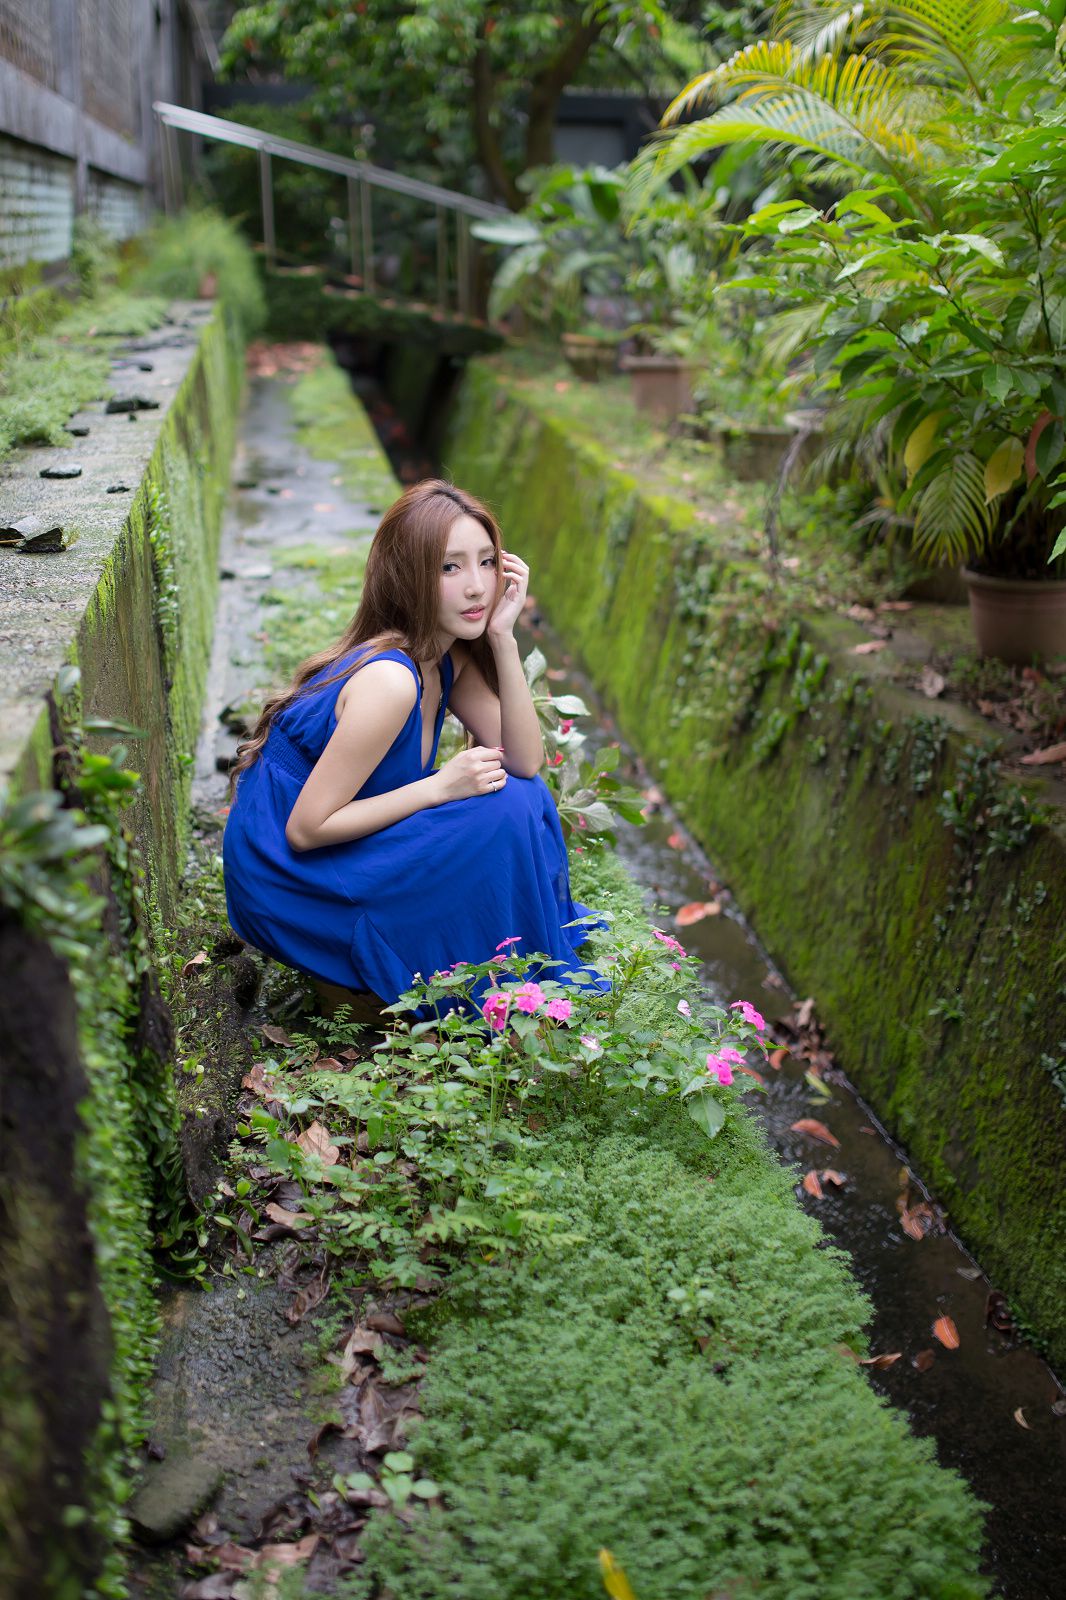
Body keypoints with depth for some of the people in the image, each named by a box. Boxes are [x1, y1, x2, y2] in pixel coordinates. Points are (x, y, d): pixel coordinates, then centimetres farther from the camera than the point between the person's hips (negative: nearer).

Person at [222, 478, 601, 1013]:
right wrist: (442, 786, -25)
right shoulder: (388, 679, -28)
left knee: (523, 793, 0)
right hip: (284, 882, -9)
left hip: (350, 852, 9)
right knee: (501, 812, -21)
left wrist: (503, 636, -12)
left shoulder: (449, 655, -1)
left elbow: (524, 761, -4)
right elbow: (305, 828, -26)